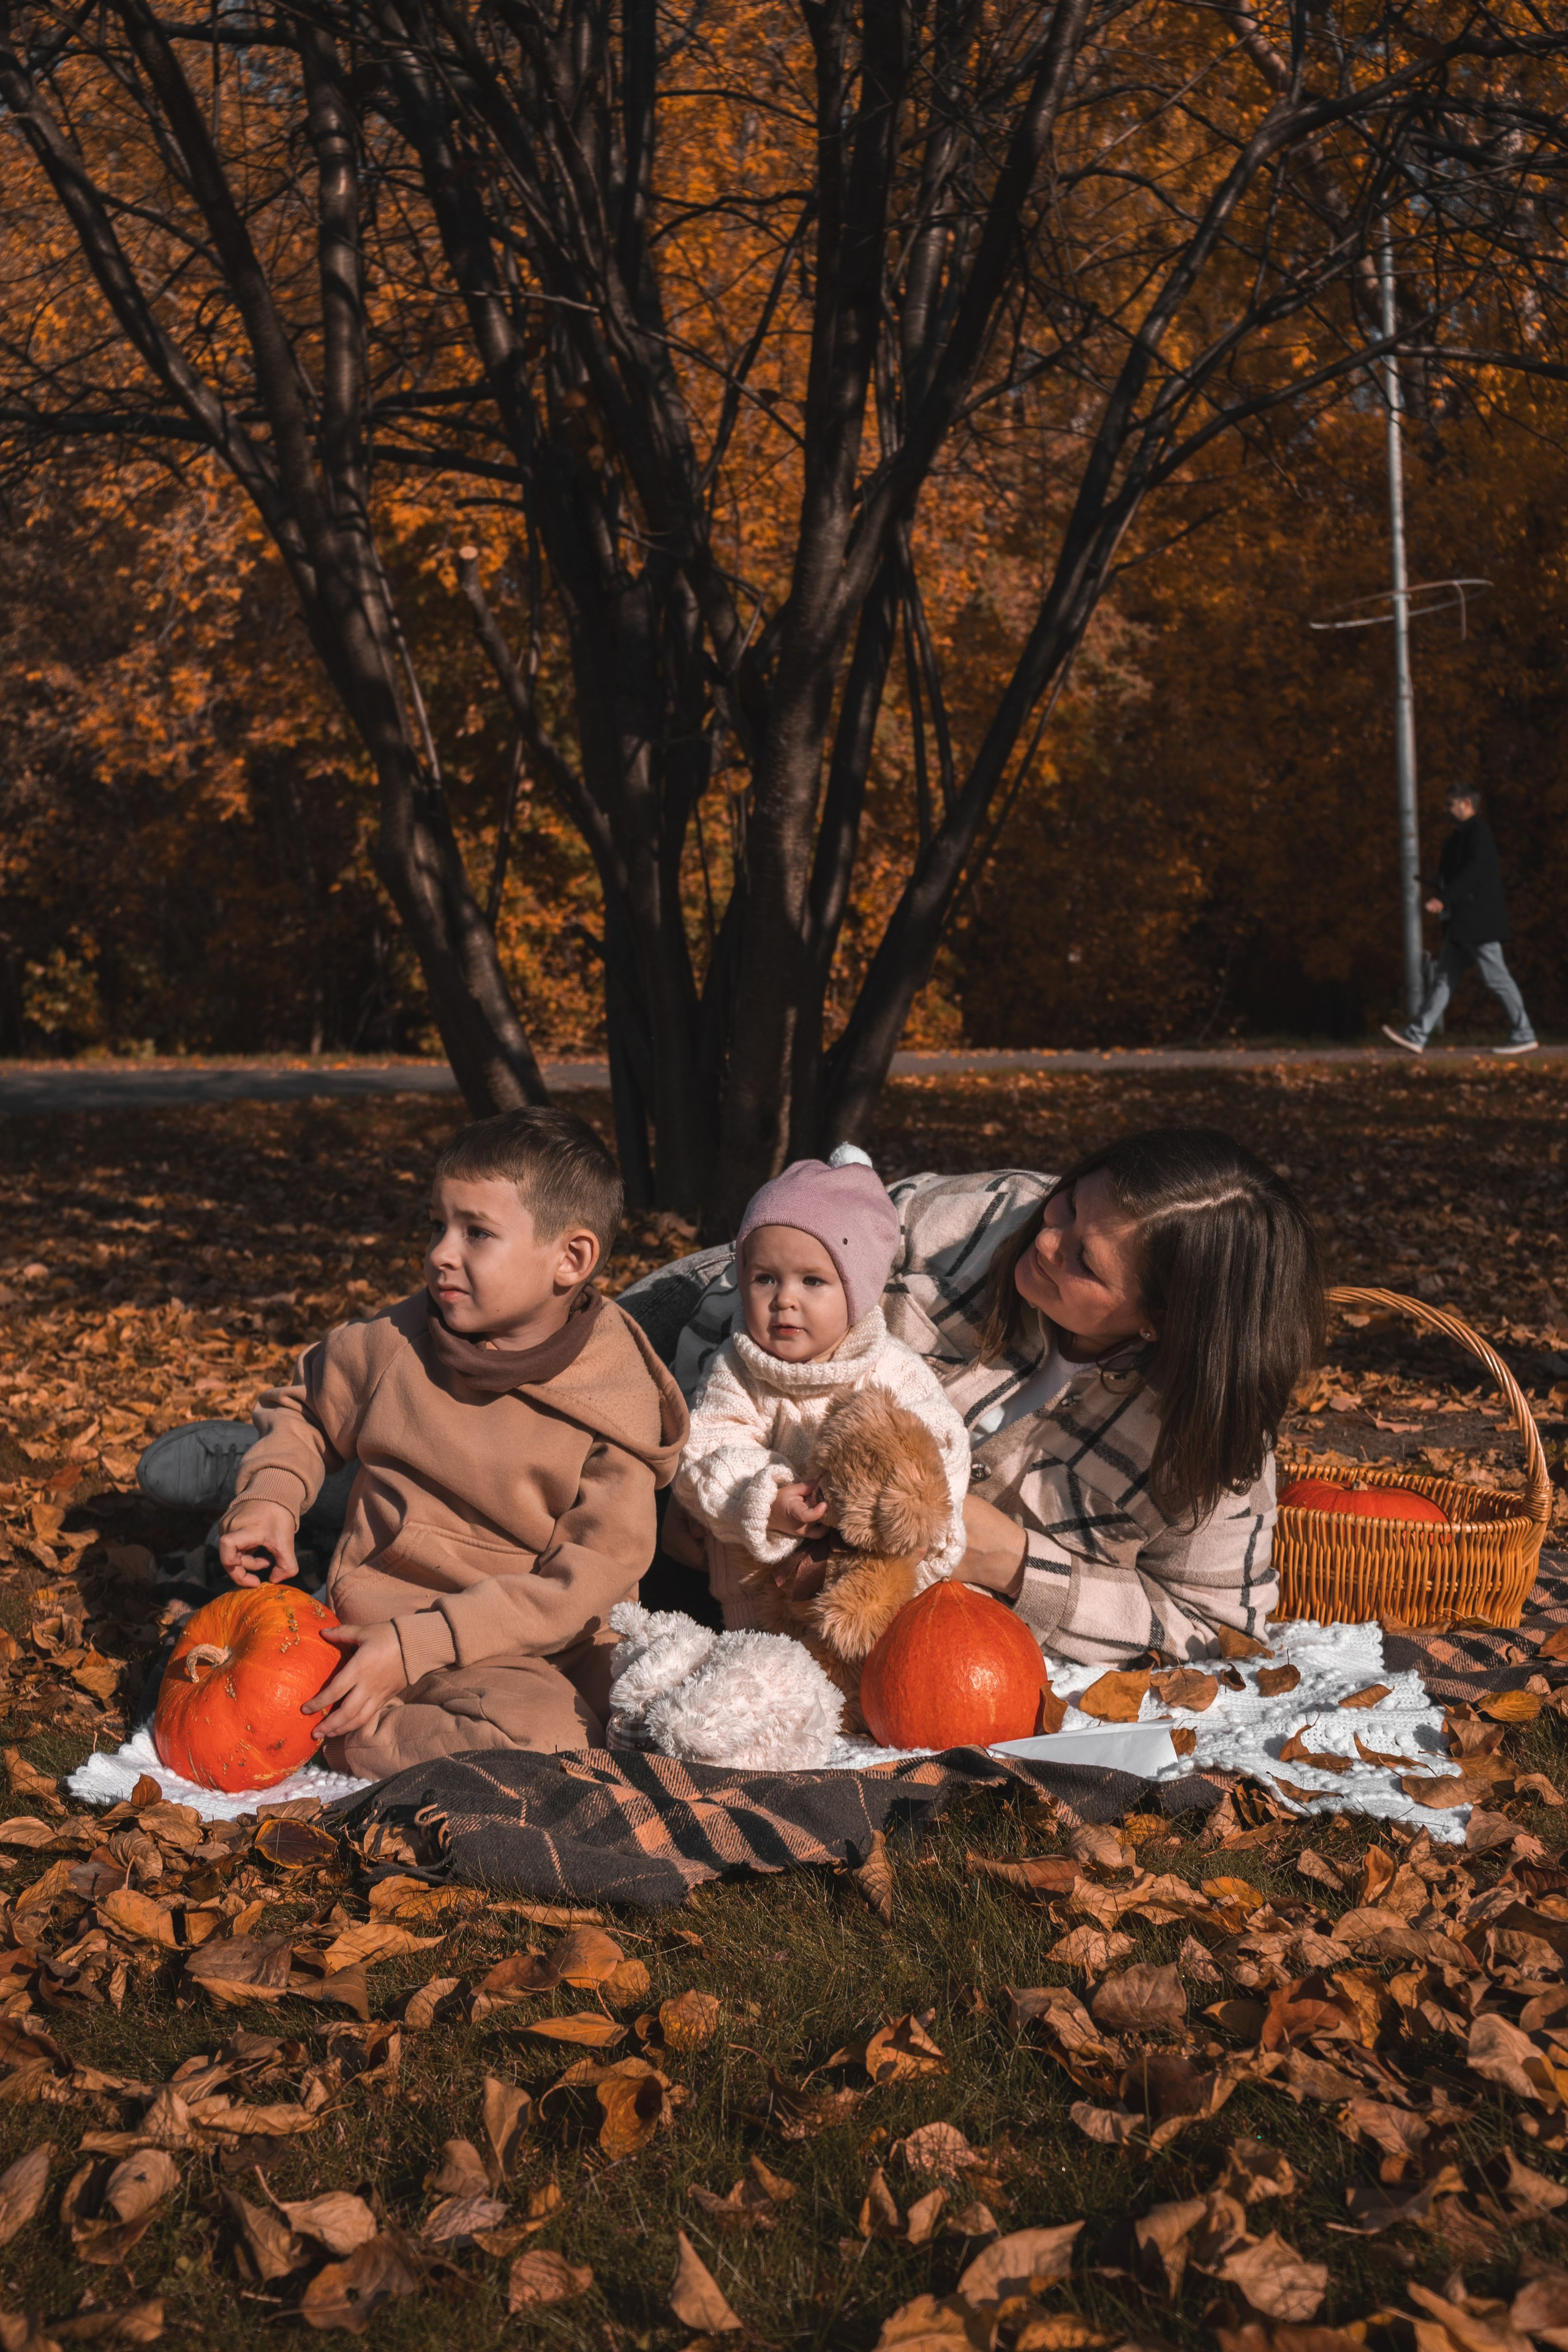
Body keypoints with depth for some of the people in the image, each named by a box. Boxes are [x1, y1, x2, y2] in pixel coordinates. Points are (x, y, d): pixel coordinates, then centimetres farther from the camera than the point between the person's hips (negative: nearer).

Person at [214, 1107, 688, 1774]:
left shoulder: (614, 1407, -11)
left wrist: (414, 1646, -22)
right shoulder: (397, 1342, 0)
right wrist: (269, 1495, -3)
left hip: (520, 1651, -2)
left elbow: (582, 1581, -15)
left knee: (549, 1741, -35)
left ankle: (327, 1734, -15)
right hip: (368, 1619, 3)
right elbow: (302, 1409, 20)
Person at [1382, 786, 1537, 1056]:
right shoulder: (1463, 834, 18)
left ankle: (1523, 1036, 4)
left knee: (1497, 977, -4)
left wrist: (1443, 899, -29)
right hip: (1462, 924, 10)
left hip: (1478, 922, -10)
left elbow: (1474, 872, -24)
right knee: (1444, 978, 5)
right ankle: (1417, 1037, 2)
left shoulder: (1478, 832, -12)